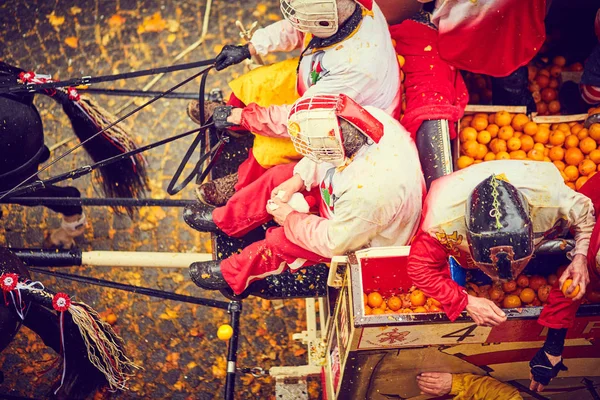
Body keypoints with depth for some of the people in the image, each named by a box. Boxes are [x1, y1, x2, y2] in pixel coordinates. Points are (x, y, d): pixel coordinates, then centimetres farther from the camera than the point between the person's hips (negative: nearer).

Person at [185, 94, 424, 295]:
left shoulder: (370, 192, -46)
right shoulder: (369, 116, -27)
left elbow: (335, 243, -28)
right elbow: (329, 150, -3)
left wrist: (289, 218, -16)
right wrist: (297, 180, -10)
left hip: (366, 239, -7)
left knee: (280, 241, -11)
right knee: (279, 176, 4)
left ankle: (232, 274, 19)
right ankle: (224, 219, 27)